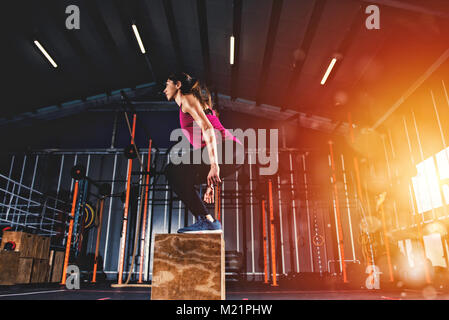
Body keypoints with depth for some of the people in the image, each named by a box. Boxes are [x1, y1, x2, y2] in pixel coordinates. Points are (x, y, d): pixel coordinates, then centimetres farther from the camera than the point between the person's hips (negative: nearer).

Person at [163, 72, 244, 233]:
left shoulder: (187, 98, 4)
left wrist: (214, 165, -24)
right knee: (180, 178, 14)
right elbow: (205, 137, 28)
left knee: (173, 170, -8)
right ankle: (208, 221, 9)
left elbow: (208, 129, -13)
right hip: (232, 154, 9)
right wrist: (210, 185, 25)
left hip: (227, 149, -9)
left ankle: (206, 220, -12)